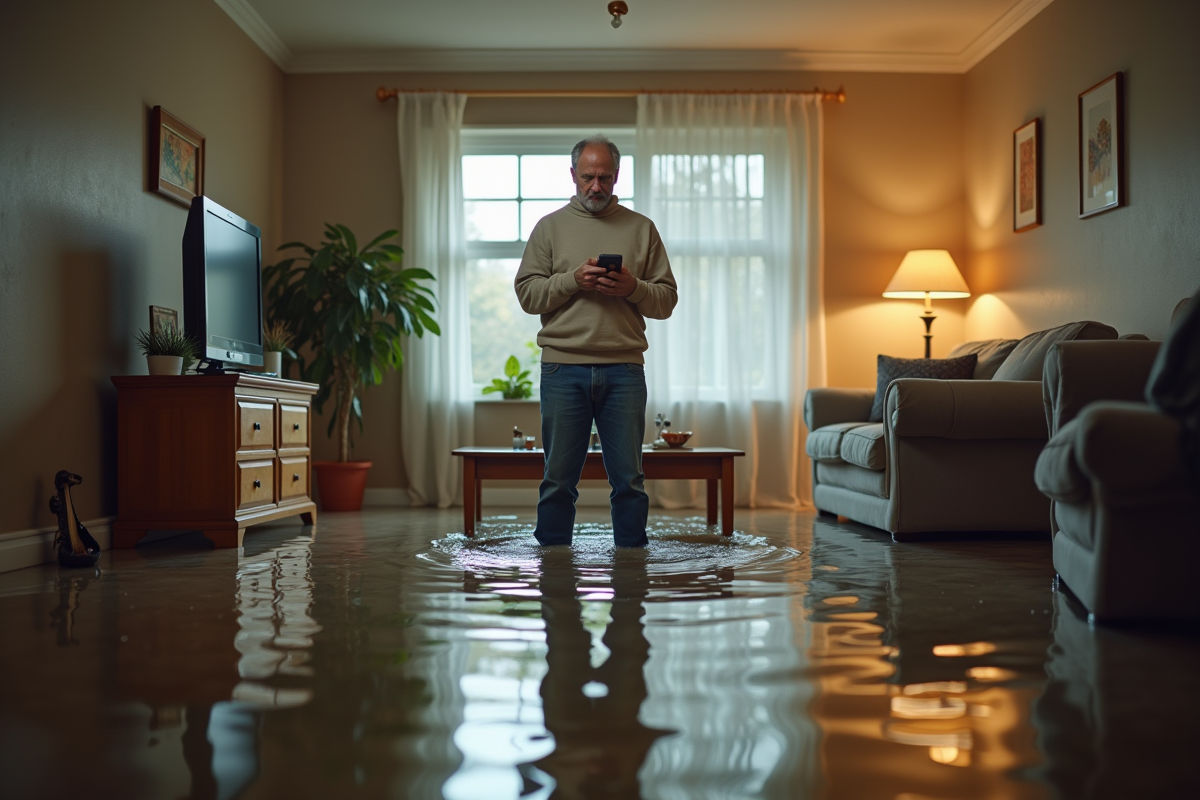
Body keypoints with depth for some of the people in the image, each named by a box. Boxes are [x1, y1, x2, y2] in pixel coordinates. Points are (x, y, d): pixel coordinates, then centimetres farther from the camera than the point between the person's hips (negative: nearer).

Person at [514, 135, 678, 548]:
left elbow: (667, 299, 10)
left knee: (629, 479, 3)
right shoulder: (550, 226, 12)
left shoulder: (641, 228, 13)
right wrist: (573, 280, -10)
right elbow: (527, 293, 4)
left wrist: (634, 288, -9)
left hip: (624, 369, 1)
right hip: (563, 368, -1)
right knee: (559, 479, 3)